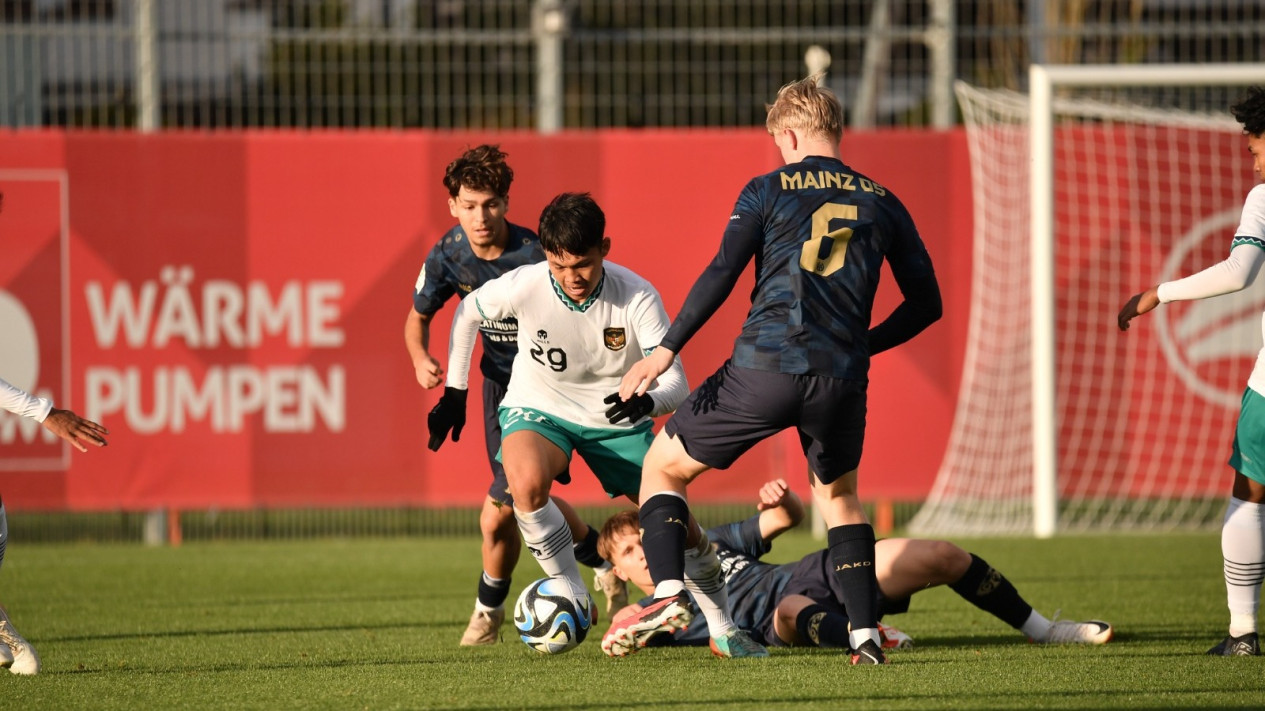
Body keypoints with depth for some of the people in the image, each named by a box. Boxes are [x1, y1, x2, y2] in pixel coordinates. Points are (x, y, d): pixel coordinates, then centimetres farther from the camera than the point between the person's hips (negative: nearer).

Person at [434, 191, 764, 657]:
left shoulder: (637, 298, -26)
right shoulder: (523, 287, -24)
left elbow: (675, 382, -28)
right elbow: (467, 312, -1)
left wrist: (648, 401, -51)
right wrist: (454, 390, 3)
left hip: (616, 418, 1)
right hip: (538, 409, -1)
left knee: (677, 525, -4)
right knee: (526, 483, -35)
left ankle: (723, 627, 23)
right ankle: (571, 596, -14)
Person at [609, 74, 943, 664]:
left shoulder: (768, 190, 5)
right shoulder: (881, 202, 14)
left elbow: (722, 274, -6)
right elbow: (926, 303, 15)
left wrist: (666, 350, -9)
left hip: (763, 368, -3)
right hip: (841, 381, 3)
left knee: (662, 466, 14)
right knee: (839, 496, 27)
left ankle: (668, 593, -5)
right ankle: (865, 633, 13)